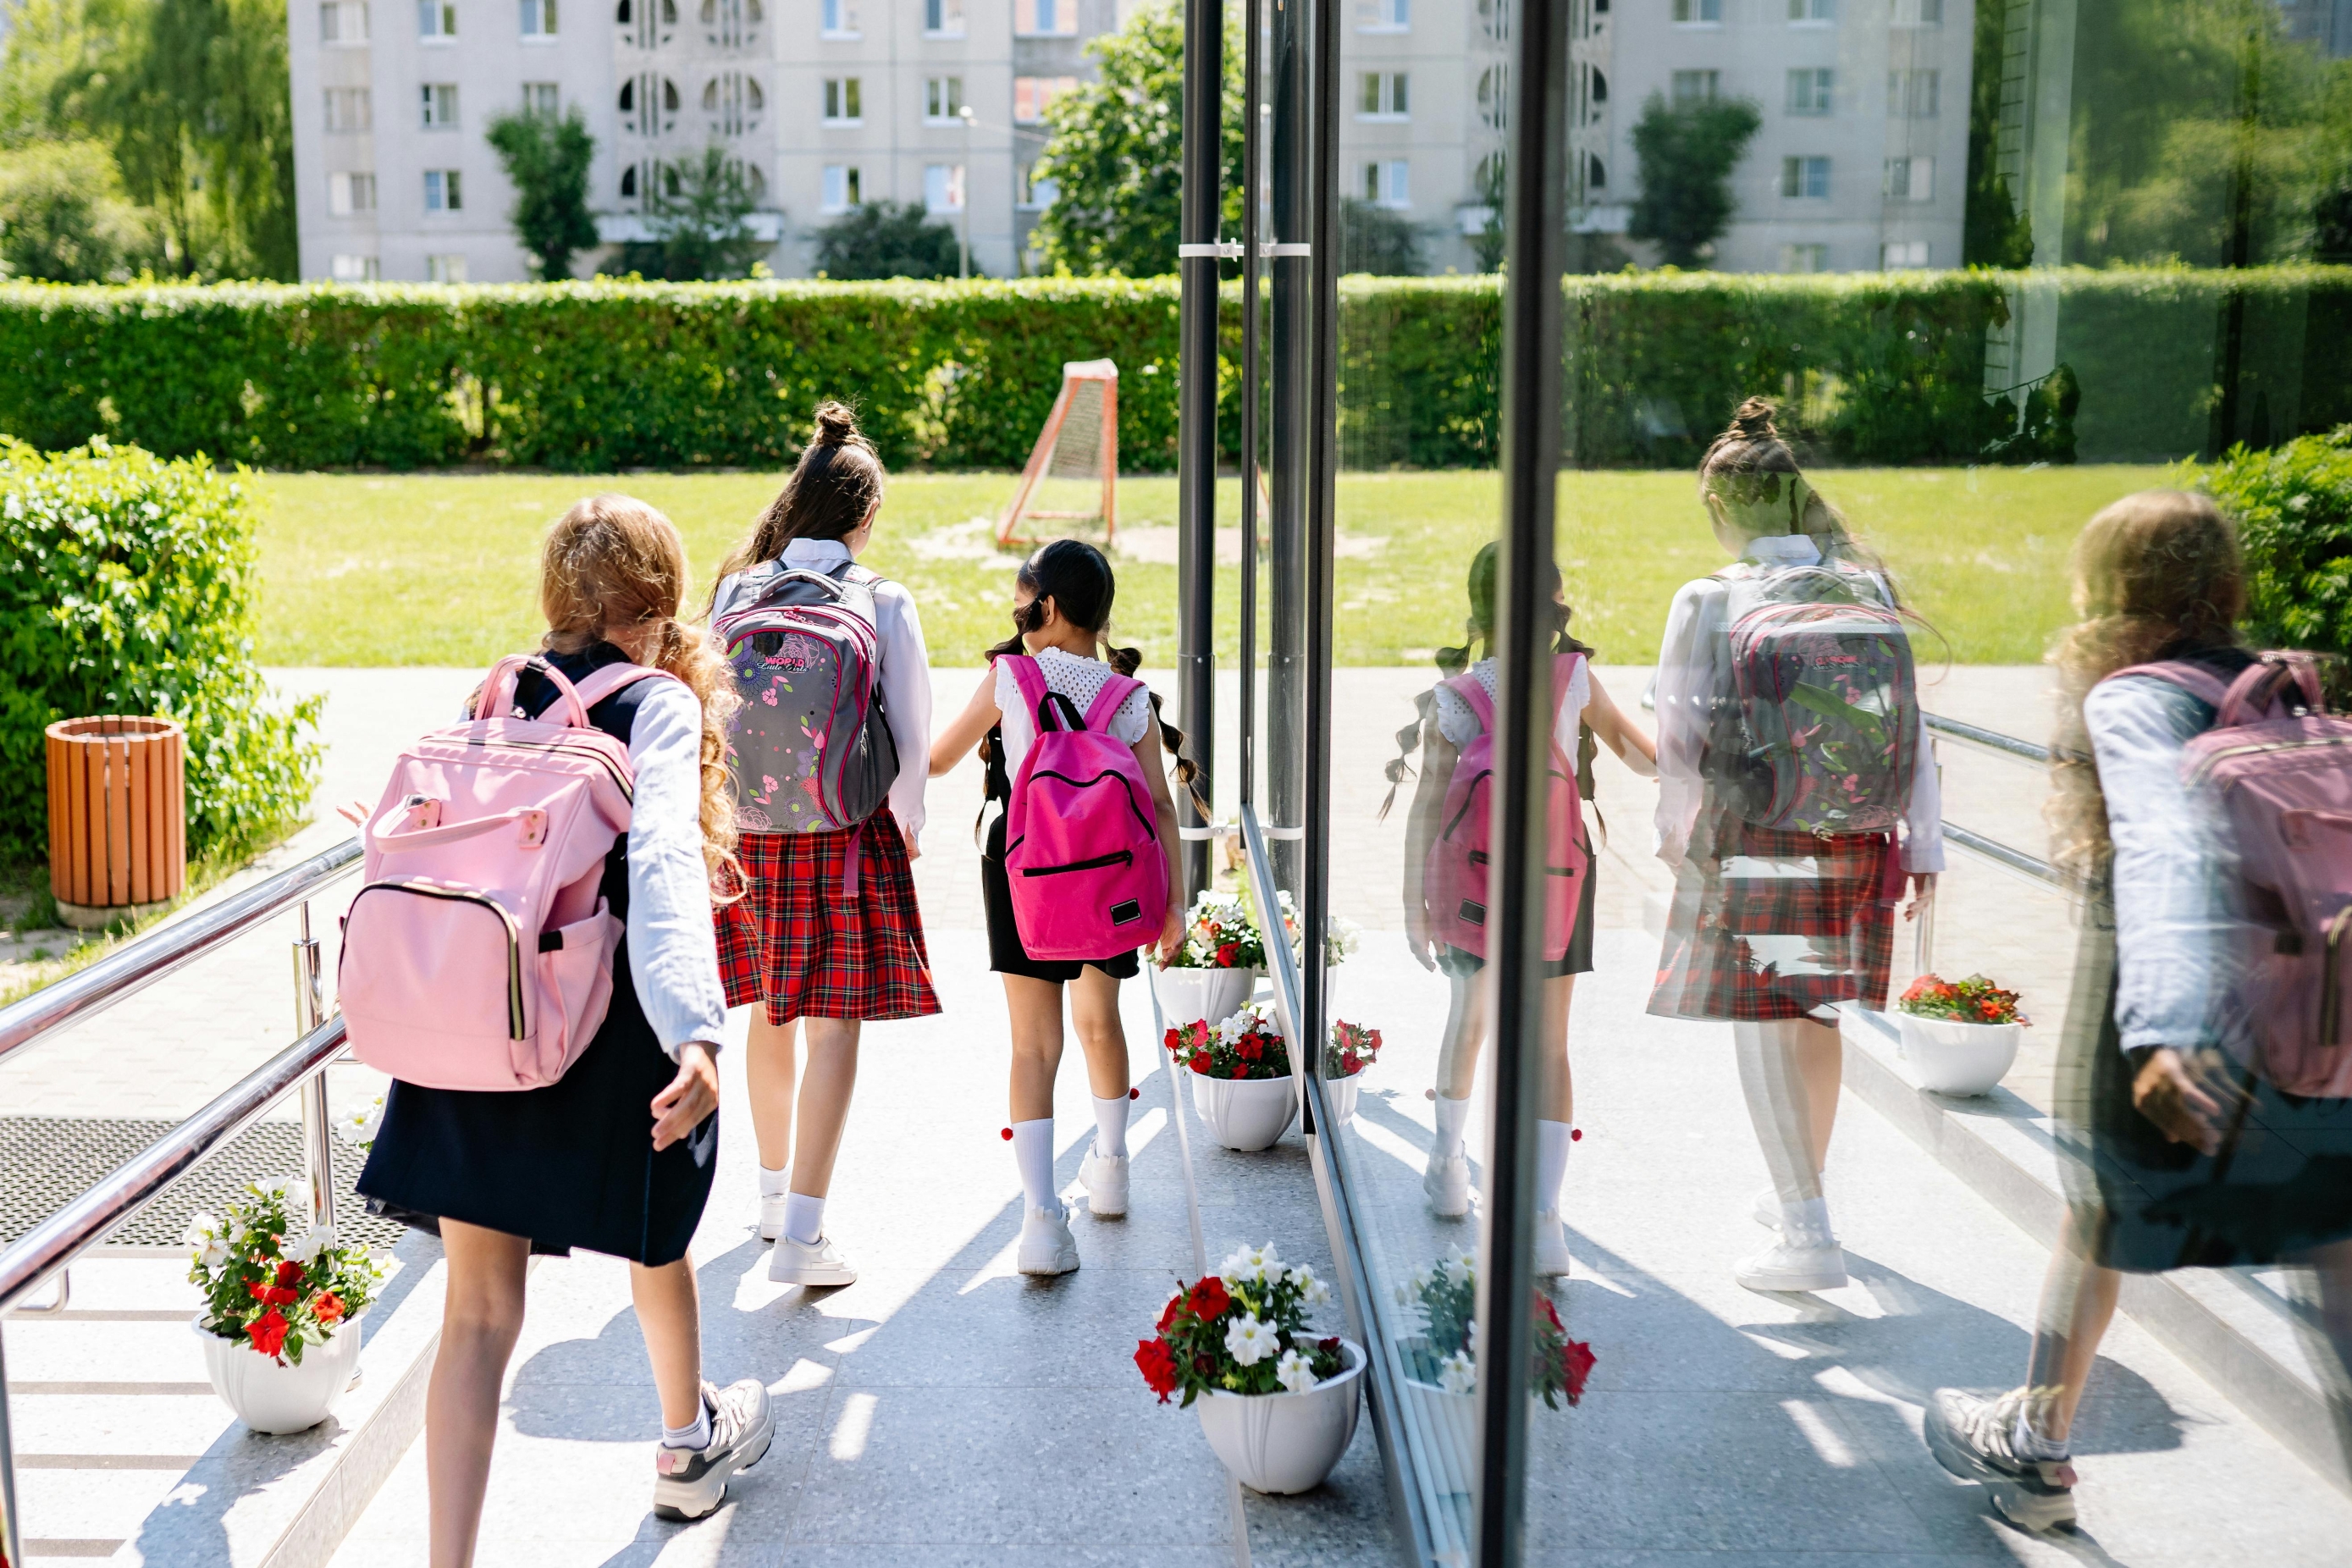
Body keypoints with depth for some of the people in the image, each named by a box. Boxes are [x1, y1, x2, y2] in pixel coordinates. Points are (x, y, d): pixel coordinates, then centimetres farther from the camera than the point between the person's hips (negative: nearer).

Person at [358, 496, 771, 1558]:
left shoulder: (500, 696, 8)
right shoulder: (658, 705, -9)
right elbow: (663, 864, -26)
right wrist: (694, 1032, -37)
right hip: (607, 1029, -3)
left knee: (480, 1308, 4)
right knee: (655, 1242, 23)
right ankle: (689, 1447, 47)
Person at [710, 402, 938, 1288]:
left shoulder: (735, 593, 1)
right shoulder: (884, 603, -7)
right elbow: (912, 734, -5)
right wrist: (906, 825, 12)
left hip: (751, 834, 4)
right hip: (848, 835, -4)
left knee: (771, 1014, 18)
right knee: (833, 1026, -2)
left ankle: (774, 1191, 34)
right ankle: (800, 1233, -5)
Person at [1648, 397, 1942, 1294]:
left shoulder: (1707, 603, -7)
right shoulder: (1866, 588, 3)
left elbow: (1681, 739, -6)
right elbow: (1908, 724, 3)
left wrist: (1675, 837, 9)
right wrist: (1923, 847, 8)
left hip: (1748, 845, -5)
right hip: (1851, 845, 5)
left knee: (1762, 1028, 2)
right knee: (1816, 1015, 18)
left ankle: (1809, 1238, -1)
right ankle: (1799, 1194, 35)